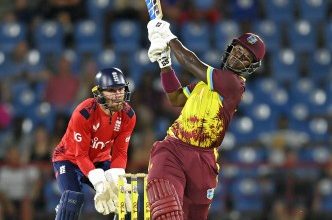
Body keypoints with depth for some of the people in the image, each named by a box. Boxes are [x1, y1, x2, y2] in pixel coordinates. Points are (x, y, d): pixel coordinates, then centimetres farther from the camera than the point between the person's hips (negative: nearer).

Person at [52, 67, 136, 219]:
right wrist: (100, 183, -38)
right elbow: (81, 155, -28)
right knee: (73, 198, -27)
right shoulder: (83, 114, -32)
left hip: (100, 160, 5)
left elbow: (120, 152, -14)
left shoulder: (128, 115, -17)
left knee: (122, 194, -12)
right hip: (69, 158, -5)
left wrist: (114, 181, -30)